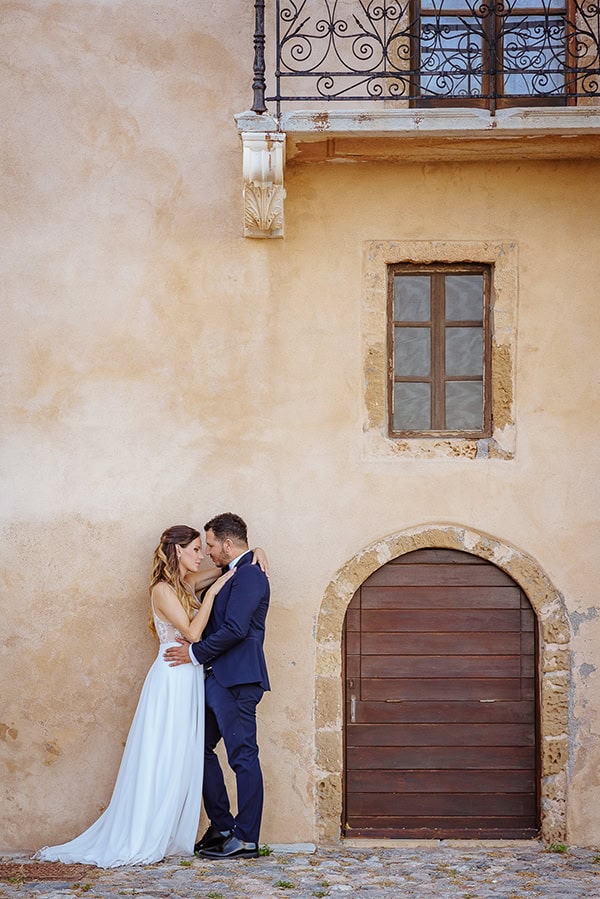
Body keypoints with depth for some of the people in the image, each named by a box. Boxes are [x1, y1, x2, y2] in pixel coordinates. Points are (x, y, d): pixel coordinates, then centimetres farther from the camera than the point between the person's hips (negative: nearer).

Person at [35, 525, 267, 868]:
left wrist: (255, 553, 4)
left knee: (184, 761, 7)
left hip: (190, 681, 8)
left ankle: (170, 837, 12)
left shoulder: (189, 583, 12)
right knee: (162, 759, -7)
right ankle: (139, 842, -2)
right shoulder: (163, 589, -10)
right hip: (172, 681, -8)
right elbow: (193, 632, -17)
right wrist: (212, 592, -13)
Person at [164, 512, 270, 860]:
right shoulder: (232, 575, 19)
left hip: (238, 680, -11)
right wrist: (195, 642, 3)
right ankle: (222, 827, 20)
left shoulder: (250, 575, -13)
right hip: (220, 678, 11)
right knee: (201, 747, 13)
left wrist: (196, 653, -10)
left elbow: (235, 629, -20)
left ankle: (246, 840, 0)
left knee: (243, 756, -5)